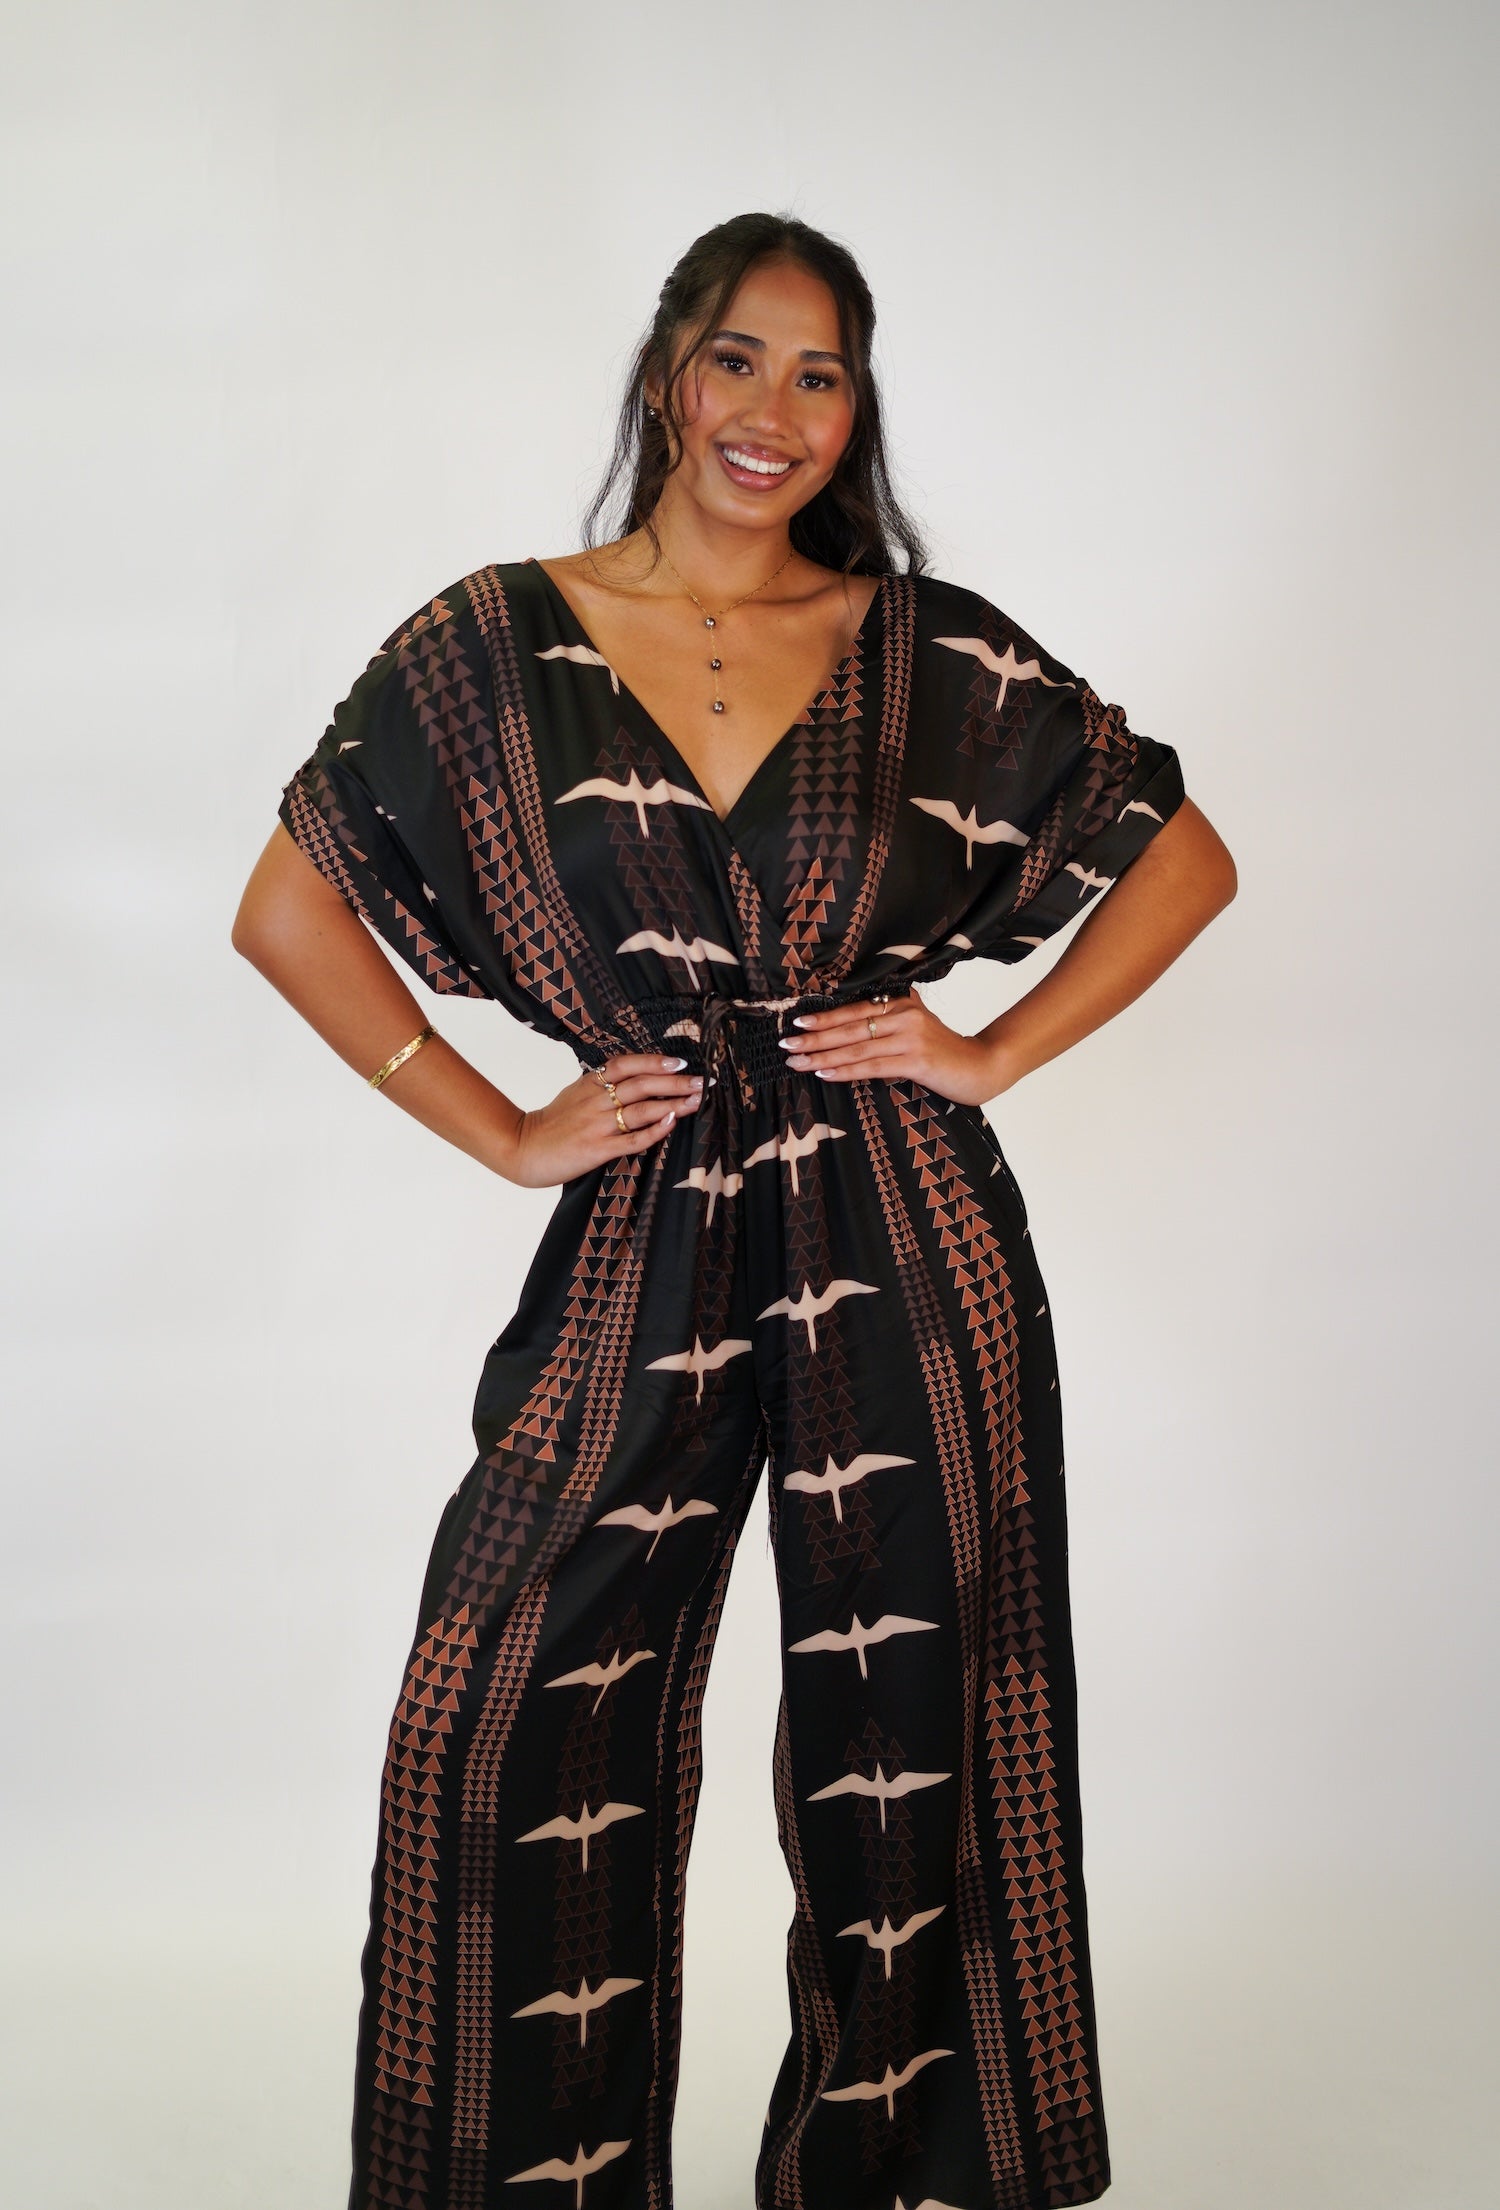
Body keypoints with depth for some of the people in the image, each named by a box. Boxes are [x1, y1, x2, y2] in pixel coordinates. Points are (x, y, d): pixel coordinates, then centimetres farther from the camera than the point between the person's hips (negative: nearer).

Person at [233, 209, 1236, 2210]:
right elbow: (289, 912, 5)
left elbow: (1187, 858, 11)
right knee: (519, 1731, -2)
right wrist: (508, 1133, 0)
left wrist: (993, 1052, 1)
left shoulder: (939, 654, 4)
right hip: (644, 1253, 0)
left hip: (903, 1251, 1)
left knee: (904, 1740, 9)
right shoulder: (500, 643, 3)